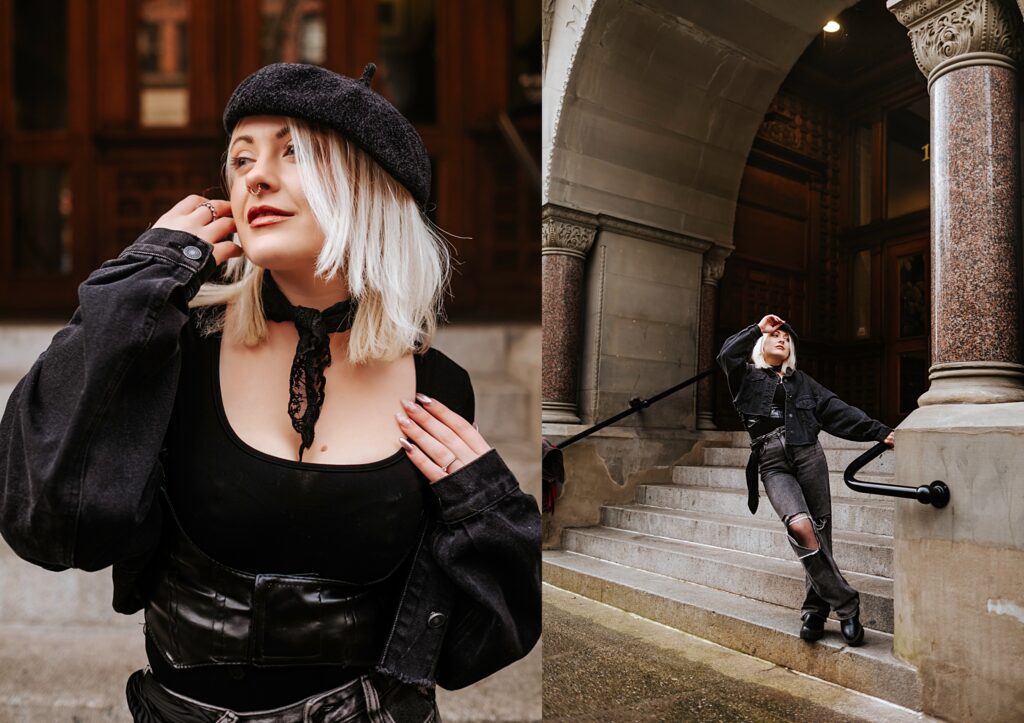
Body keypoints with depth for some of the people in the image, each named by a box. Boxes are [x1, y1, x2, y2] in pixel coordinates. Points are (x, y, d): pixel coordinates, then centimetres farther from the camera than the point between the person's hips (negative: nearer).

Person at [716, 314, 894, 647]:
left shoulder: (801, 381, 23)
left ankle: (816, 608, 9)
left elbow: (838, 411, 15)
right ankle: (845, 602, -12)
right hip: (772, 464, -3)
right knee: (800, 526, -23)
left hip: (808, 454, 3)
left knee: (819, 533, -4)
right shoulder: (748, 377, 16)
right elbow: (727, 354, -5)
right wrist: (757, 328, 6)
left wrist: (880, 432, 6)